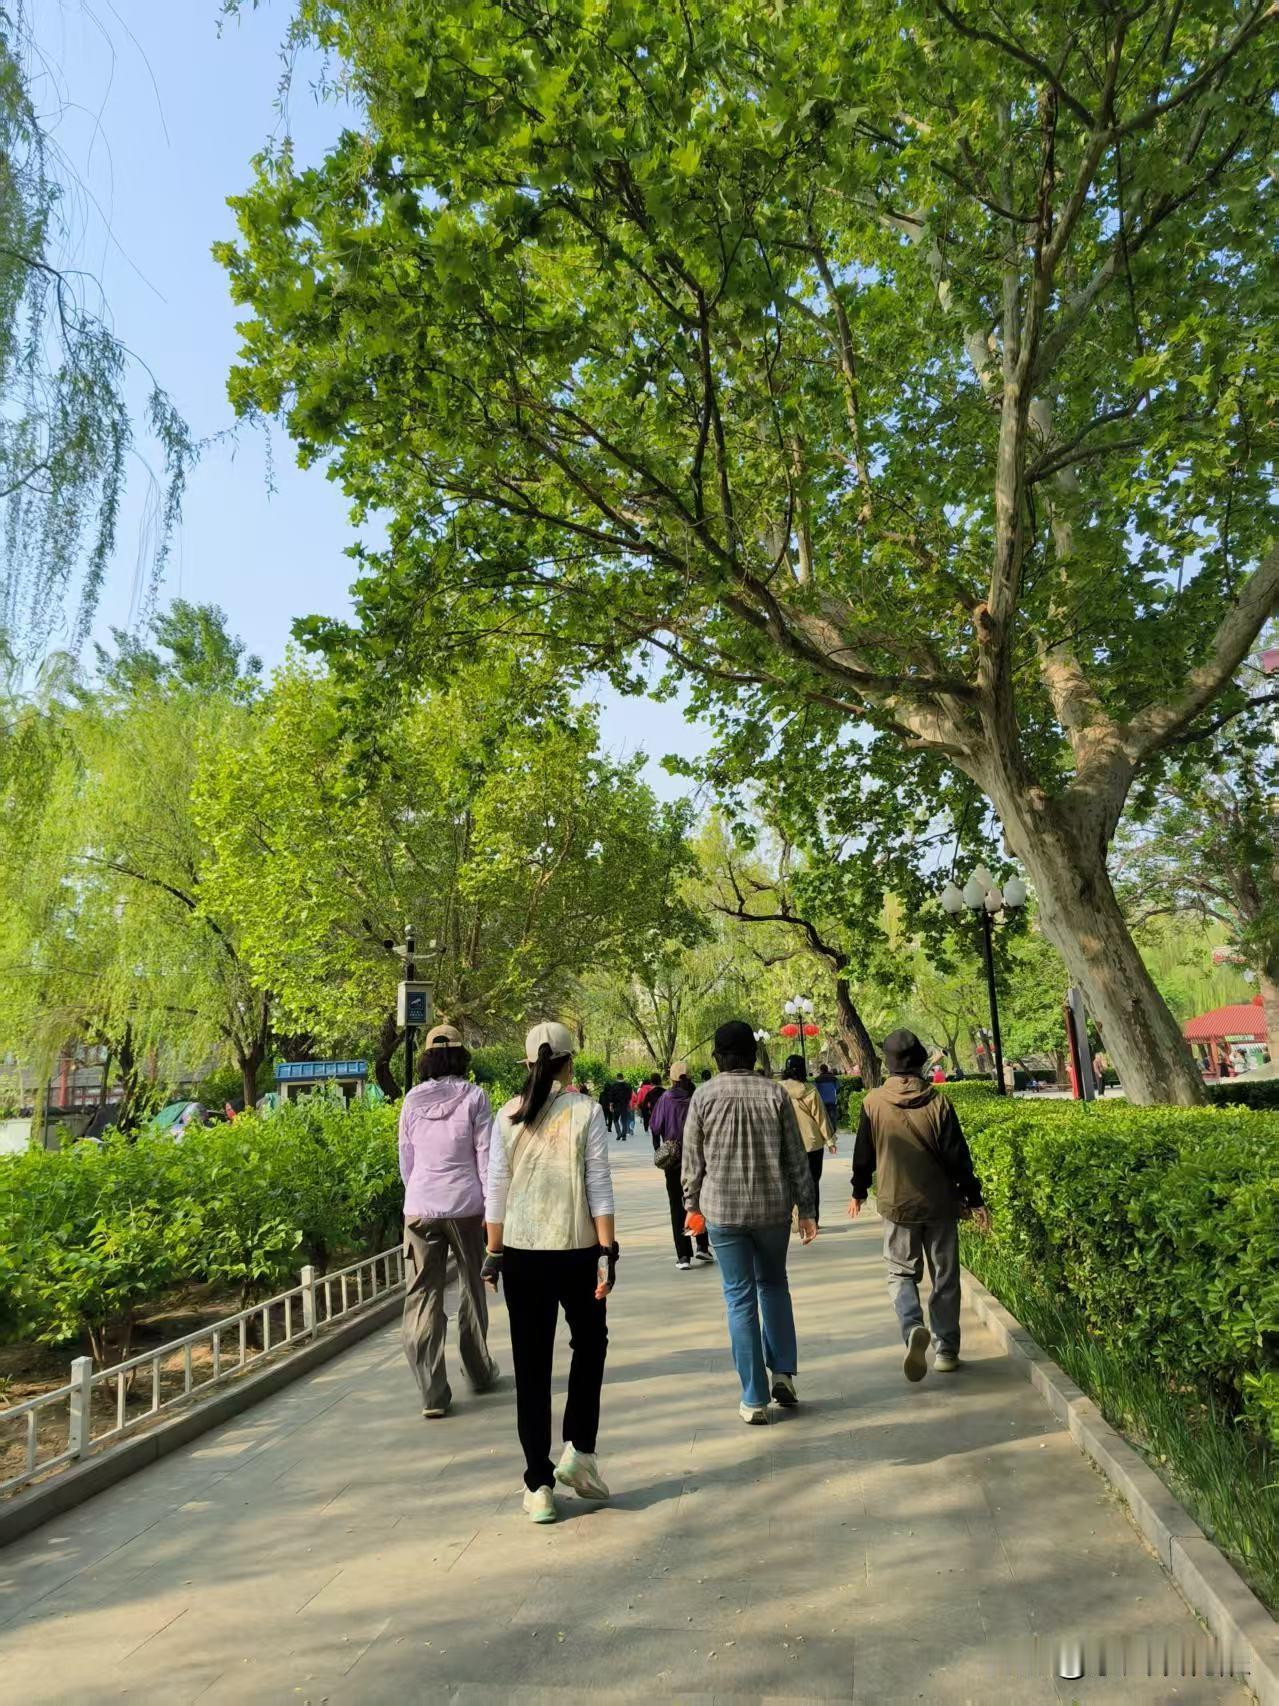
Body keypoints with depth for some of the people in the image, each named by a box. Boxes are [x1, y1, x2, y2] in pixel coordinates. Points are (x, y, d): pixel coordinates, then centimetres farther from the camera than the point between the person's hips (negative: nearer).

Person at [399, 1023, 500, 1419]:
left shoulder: (413, 1099, 2)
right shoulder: (473, 1096, -6)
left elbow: (406, 1159, 9)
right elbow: (485, 1157, -6)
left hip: (420, 1208, 1)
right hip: (466, 1205, -1)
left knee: (422, 1297, 7)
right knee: (472, 1289, 18)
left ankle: (433, 1394, 5)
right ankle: (479, 1371, 32)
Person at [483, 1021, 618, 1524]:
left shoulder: (508, 1115, -1)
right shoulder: (586, 1112, -8)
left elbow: (497, 1190, 2)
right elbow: (599, 1188, -9)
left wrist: (494, 1253, 10)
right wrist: (607, 1251, -5)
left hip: (522, 1254, 2)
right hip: (576, 1250, -2)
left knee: (531, 1367, 12)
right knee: (589, 1342, 23)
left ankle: (539, 1486, 18)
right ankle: (579, 1450, 17)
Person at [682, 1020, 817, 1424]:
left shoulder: (703, 1095, -7)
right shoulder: (774, 1093, -4)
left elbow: (692, 1158, -1)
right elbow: (796, 1158, -1)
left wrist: (692, 1204, 13)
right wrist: (806, 1209, 7)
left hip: (722, 1211, -1)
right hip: (774, 1208, 1)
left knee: (740, 1300, 7)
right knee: (774, 1285, 23)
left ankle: (754, 1399, 11)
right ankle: (783, 1372, 17)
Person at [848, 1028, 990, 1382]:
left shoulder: (873, 1103, -8)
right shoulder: (938, 1103, -10)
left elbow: (863, 1154, 1)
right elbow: (958, 1157, -6)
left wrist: (859, 1192, 16)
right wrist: (974, 1199, 5)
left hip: (896, 1205, 0)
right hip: (940, 1204, 0)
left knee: (901, 1273, 13)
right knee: (944, 1276, 15)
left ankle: (913, 1327, -12)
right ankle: (946, 1350, 20)